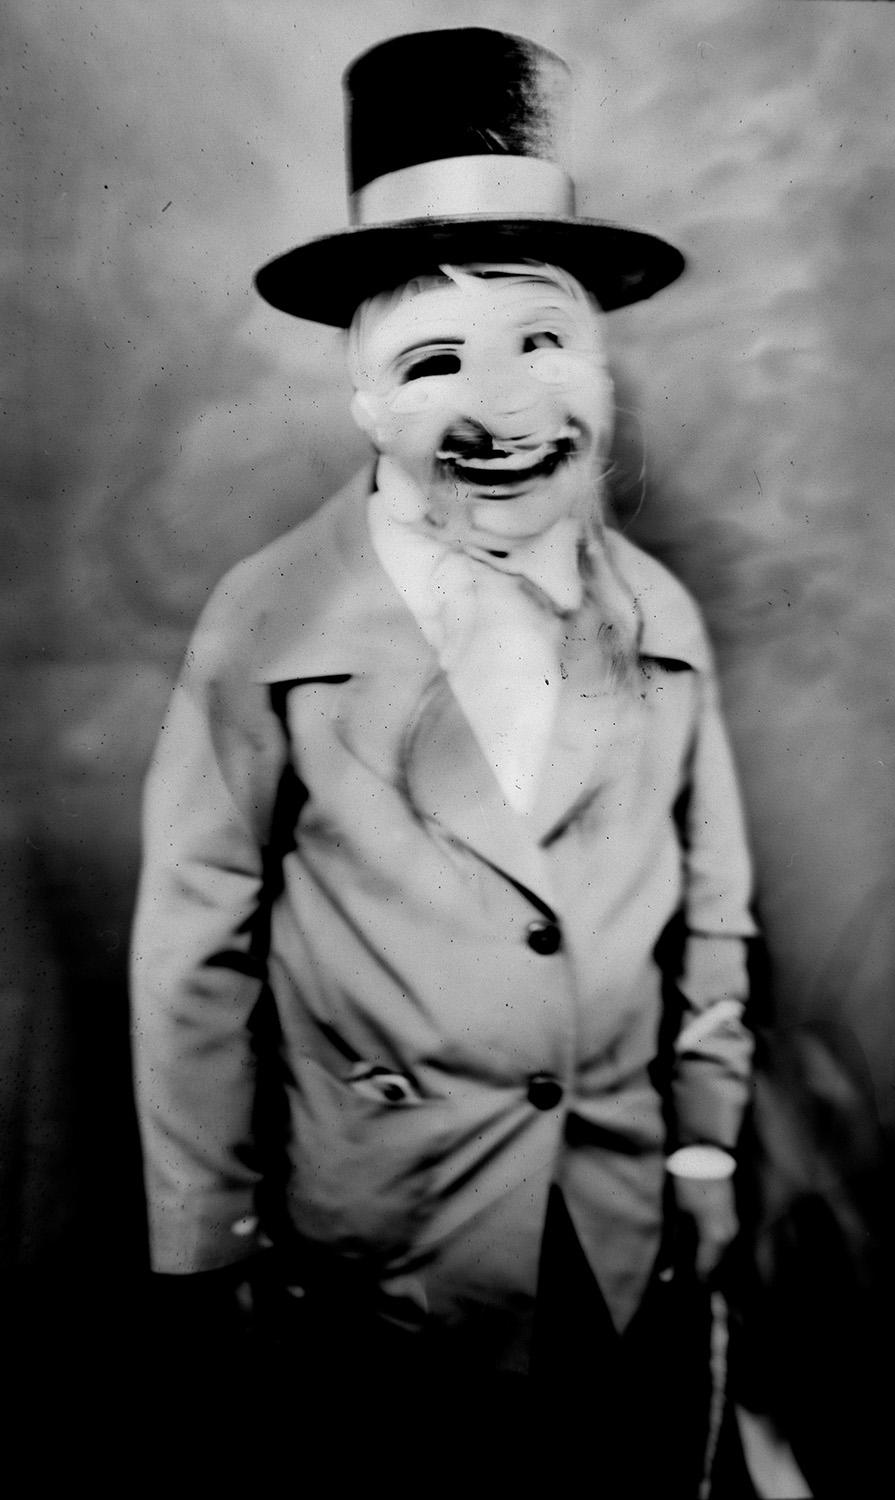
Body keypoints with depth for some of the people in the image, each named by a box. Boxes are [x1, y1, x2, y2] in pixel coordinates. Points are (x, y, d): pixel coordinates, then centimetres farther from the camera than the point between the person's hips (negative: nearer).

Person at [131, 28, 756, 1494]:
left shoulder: (662, 616, -3)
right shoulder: (271, 623, -14)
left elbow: (710, 908, 5)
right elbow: (196, 948, -10)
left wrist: (708, 1150, 8)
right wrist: (206, 1239, -4)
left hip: (633, 1230, 4)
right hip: (381, 1253, -3)